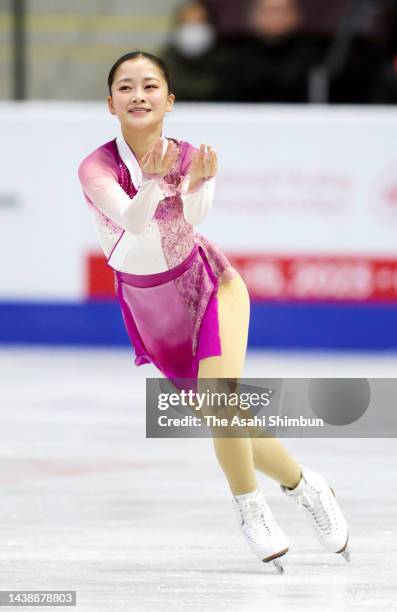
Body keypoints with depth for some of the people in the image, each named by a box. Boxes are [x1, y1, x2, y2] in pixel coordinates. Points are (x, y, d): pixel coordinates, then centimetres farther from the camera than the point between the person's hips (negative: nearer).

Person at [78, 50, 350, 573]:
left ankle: (249, 507, 0)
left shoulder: (189, 158, -18)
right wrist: (152, 182, -59)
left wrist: (201, 184, -60)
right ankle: (303, 486, 29)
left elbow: (195, 215, -39)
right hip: (152, 309, 1)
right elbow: (133, 220, -40)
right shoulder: (97, 169, -22)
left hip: (210, 285, -1)